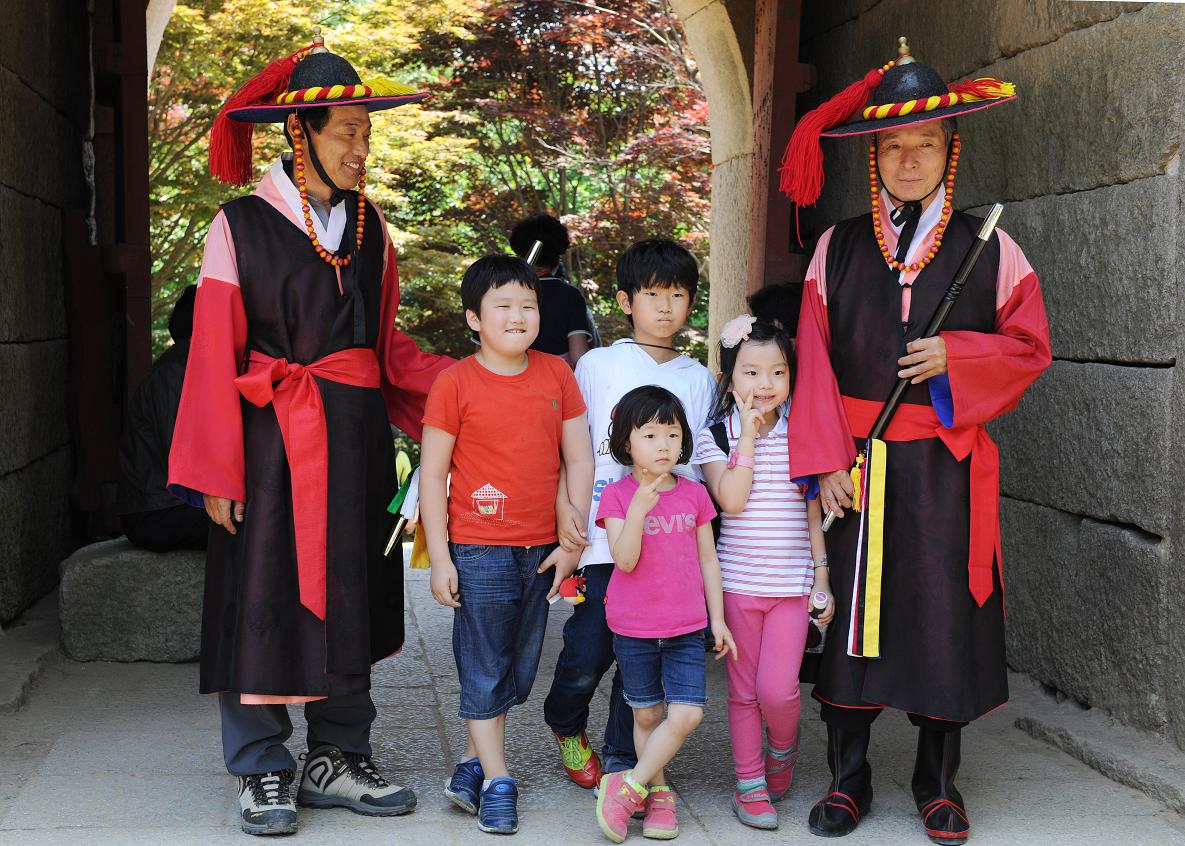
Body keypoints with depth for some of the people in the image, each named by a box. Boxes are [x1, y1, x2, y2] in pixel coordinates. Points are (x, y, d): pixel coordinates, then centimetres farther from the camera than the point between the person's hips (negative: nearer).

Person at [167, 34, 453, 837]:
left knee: (349, 597, 11)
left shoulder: (370, 227, 8)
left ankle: (338, 760, 24)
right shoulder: (242, 226, -7)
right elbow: (215, 356, -8)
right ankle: (262, 775, 14)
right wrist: (215, 474, -12)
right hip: (273, 439, -5)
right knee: (265, 599, 1)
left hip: (358, 437, 5)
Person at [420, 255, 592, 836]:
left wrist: (573, 541, 1)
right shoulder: (456, 383, -6)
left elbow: (579, 461, 6)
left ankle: (472, 767, 25)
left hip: (541, 548, 4)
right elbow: (432, 474, -4)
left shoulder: (556, 374, 4)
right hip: (478, 549, -4)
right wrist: (439, 557, -7)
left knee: (519, 667, 11)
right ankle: (496, 784, 9)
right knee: (483, 668, 1)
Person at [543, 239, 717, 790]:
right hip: (603, 537, -2)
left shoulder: (699, 381, 11)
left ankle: (623, 760, 19)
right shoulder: (598, 365, 4)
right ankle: (565, 725, 28)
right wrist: (565, 507, -5)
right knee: (587, 654, -2)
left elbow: (699, 464, 14)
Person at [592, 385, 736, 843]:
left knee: (688, 712, -10)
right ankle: (657, 793, 25)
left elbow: (708, 560, 8)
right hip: (633, 628, -1)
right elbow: (625, 560, -16)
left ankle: (628, 786, 2)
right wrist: (639, 509, -29)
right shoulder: (617, 495, -5)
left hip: (686, 627, 2)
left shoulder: (694, 494, 2)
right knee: (647, 714, 8)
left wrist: (718, 619, 8)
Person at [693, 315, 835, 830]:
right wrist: (749, 437, -15)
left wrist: (822, 578, 5)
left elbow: (812, 513, 8)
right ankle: (750, 784, 19)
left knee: (778, 687, -8)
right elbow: (731, 500, -16)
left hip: (792, 583, 1)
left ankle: (783, 751, 22)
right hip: (738, 582, 0)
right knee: (743, 691, 6)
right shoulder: (717, 437, -2)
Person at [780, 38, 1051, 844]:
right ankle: (849, 777, 16)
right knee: (852, 605, 4)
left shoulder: (988, 250, 3)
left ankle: (938, 780, 19)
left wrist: (954, 357, -13)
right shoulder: (838, 248, 5)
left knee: (944, 610, 4)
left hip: (947, 463, -1)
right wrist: (827, 460, -7)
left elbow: (1029, 346, 5)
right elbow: (815, 360, 2)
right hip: (859, 459, 1)